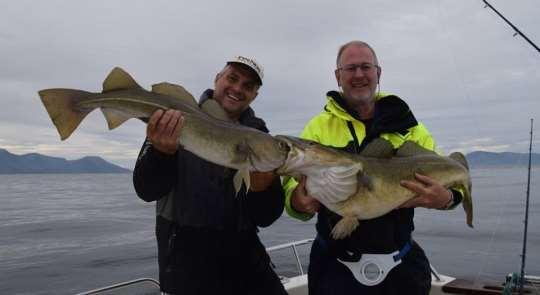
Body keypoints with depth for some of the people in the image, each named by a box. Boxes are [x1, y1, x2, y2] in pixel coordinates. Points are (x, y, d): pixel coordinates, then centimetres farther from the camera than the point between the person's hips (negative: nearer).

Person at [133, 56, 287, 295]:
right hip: (187, 251, -3)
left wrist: (261, 188, -22)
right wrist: (163, 152, -31)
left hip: (244, 253, 3)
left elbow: (265, 219, -1)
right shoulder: (174, 122, -5)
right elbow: (146, 191, -13)